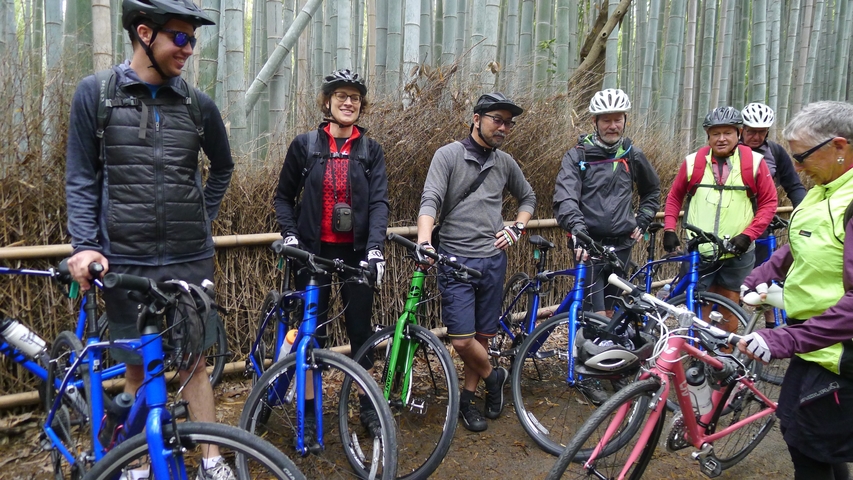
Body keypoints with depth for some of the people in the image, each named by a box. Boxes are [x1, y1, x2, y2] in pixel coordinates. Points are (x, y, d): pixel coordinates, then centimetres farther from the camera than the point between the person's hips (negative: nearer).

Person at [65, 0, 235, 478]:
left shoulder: (199, 104, 4)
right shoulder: (95, 93, -1)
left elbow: (223, 167, 20)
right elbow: (81, 179, 0)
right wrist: (85, 245, -10)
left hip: (189, 260, 1)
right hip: (125, 261, -1)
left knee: (194, 361, 8)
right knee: (138, 367, 11)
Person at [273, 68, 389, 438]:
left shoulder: (371, 150, 3)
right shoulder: (304, 145, 1)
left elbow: (379, 201, -6)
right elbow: (284, 197, 8)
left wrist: (375, 247, -19)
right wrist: (289, 234, -7)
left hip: (356, 252, 1)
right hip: (314, 251, 0)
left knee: (361, 330, 7)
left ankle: (369, 407, 23)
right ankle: (309, 412, 20)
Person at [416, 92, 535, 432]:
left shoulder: (505, 162, 10)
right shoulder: (448, 155, -4)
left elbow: (527, 197, 26)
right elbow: (430, 201, -16)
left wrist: (517, 228, 7)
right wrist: (425, 242, -32)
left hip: (493, 260, 4)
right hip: (456, 259, -4)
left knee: (483, 336, 10)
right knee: (461, 340, -9)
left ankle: (468, 398, 28)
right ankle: (493, 376, 20)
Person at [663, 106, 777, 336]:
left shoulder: (753, 162, -3)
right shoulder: (693, 162, 1)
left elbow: (769, 203, 0)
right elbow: (675, 197, 11)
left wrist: (748, 234, -10)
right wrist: (669, 229, 1)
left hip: (737, 253, 0)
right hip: (697, 252, 0)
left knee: (729, 312, 11)